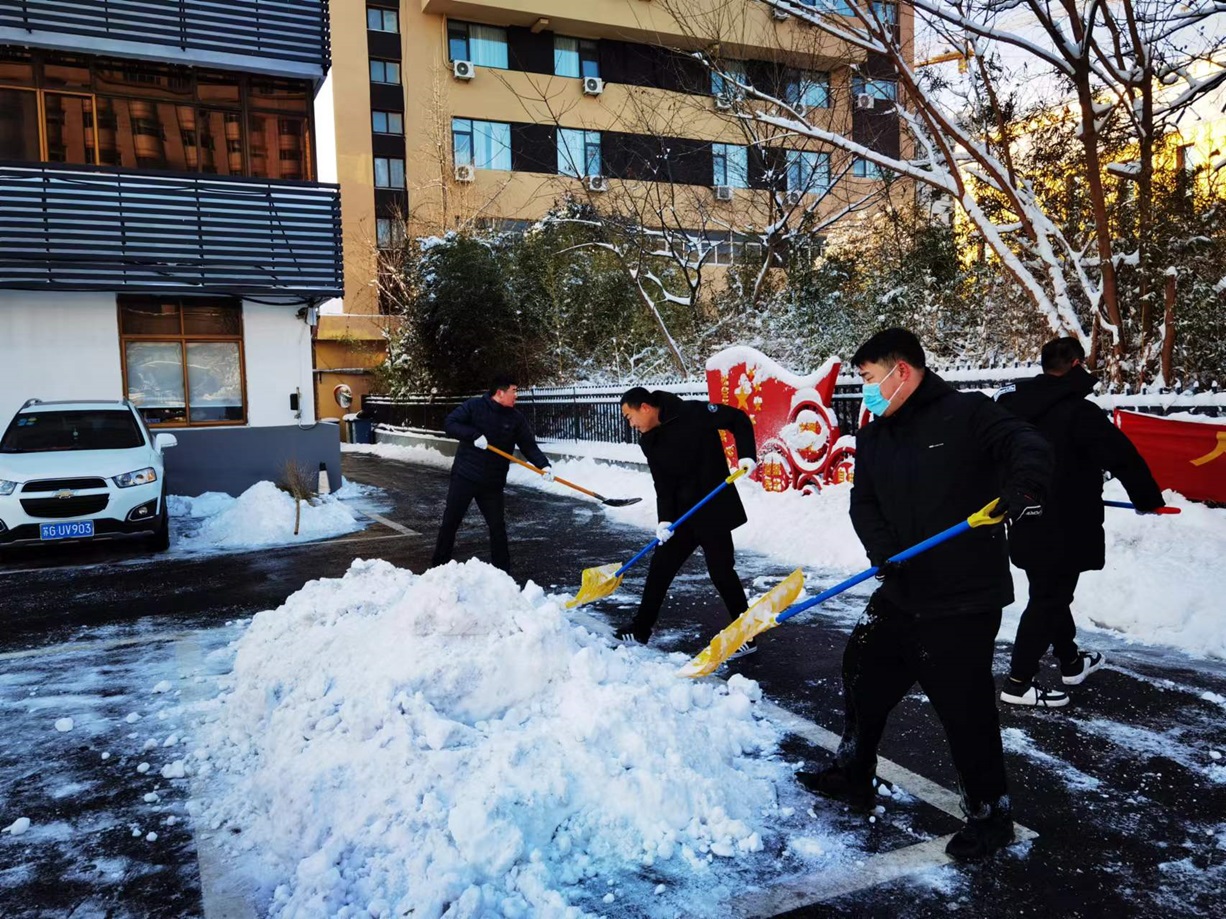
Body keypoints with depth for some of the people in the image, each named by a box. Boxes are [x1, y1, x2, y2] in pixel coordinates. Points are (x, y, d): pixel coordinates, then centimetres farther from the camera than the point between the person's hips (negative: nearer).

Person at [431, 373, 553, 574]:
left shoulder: (516, 418, 1)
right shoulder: (474, 406, -7)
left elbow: (529, 446, -1)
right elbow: (450, 424, -11)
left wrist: (544, 465, -17)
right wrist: (474, 435, -24)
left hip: (493, 483, 2)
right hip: (464, 476, -2)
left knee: (498, 527, 4)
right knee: (450, 522, 6)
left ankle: (502, 570, 15)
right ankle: (439, 565, 20)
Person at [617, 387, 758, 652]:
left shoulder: (693, 413, -15)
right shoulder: (650, 442, 4)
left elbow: (739, 419, -8)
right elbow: (663, 485, 3)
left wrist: (747, 455, -18)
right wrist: (665, 519, -10)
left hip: (714, 510, -7)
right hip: (683, 513, 7)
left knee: (721, 571, -2)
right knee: (660, 565, 10)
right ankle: (640, 629, 23)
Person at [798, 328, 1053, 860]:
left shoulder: (968, 414, -10)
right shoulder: (874, 437, 10)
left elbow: (1029, 447, -20)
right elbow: (864, 504, 4)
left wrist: (1022, 488, -41)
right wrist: (883, 551, -14)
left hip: (964, 600, -7)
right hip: (900, 592, 8)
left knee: (964, 707, 1)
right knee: (863, 676, 17)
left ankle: (989, 815, 24)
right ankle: (853, 776, 39)